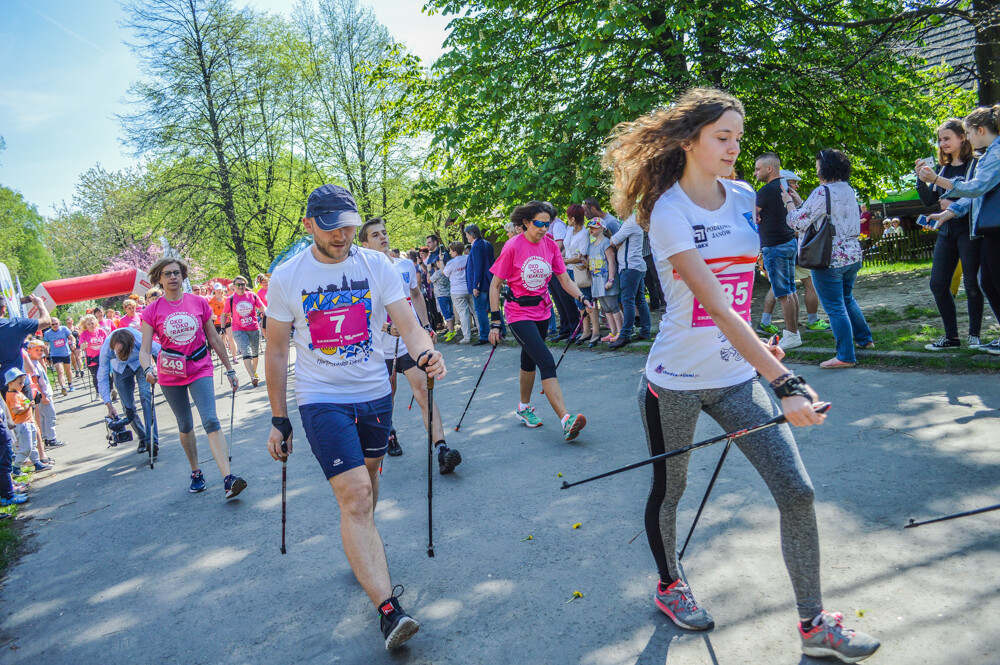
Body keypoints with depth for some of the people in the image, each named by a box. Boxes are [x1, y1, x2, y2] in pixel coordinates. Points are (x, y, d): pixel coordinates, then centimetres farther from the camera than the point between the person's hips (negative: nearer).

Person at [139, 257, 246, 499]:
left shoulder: (199, 303, 0)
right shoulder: (152, 311, -2)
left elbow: (214, 339, 6)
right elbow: (144, 349, -7)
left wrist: (229, 370, 9)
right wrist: (148, 369, -28)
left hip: (200, 369, -1)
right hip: (170, 374, 1)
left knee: (211, 421, -16)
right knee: (185, 426, 12)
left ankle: (228, 479, -24)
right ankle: (196, 473, 30)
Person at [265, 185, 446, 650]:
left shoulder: (377, 265, -4)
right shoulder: (286, 277, -7)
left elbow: (408, 324, -10)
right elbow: (276, 352, 0)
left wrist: (424, 354, -33)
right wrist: (279, 420, 0)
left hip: (375, 394, 3)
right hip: (321, 399, -3)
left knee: (368, 478, 20)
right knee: (354, 496, -13)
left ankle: (363, 551, 49)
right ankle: (388, 609, -15)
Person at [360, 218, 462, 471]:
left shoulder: (407, 266, 6)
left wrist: (426, 326, 19)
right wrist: (388, 327, -31)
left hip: (411, 341, 2)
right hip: (383, 346, -2)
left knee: (423, 390, -10)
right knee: (387, 393, 12)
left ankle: (442, 450, -18)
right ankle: (389, 433, 42)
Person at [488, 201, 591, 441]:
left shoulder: (550, 245, 0)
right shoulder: (512, 247, -15)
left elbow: (565, 279, 4)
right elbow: (495, 286, -10)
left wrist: (581, 298, -14)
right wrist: (495, 322, -14)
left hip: (542, 311, 6)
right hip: (519, 313, -6)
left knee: (530, 361, 20)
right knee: (547, 362, -18)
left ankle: (524, 408, 40)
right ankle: (565, 421, -23)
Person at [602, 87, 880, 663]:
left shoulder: (745, 197, 5)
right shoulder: (668, 214, -16)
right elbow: (717, 307, -26)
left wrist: (757, 341, 16)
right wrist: (784, 382, -32)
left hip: (738, 375, 5)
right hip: (676, 381, -5)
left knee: (797, 492, -1)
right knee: (668, 491, 13)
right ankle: (669, 586, 41)